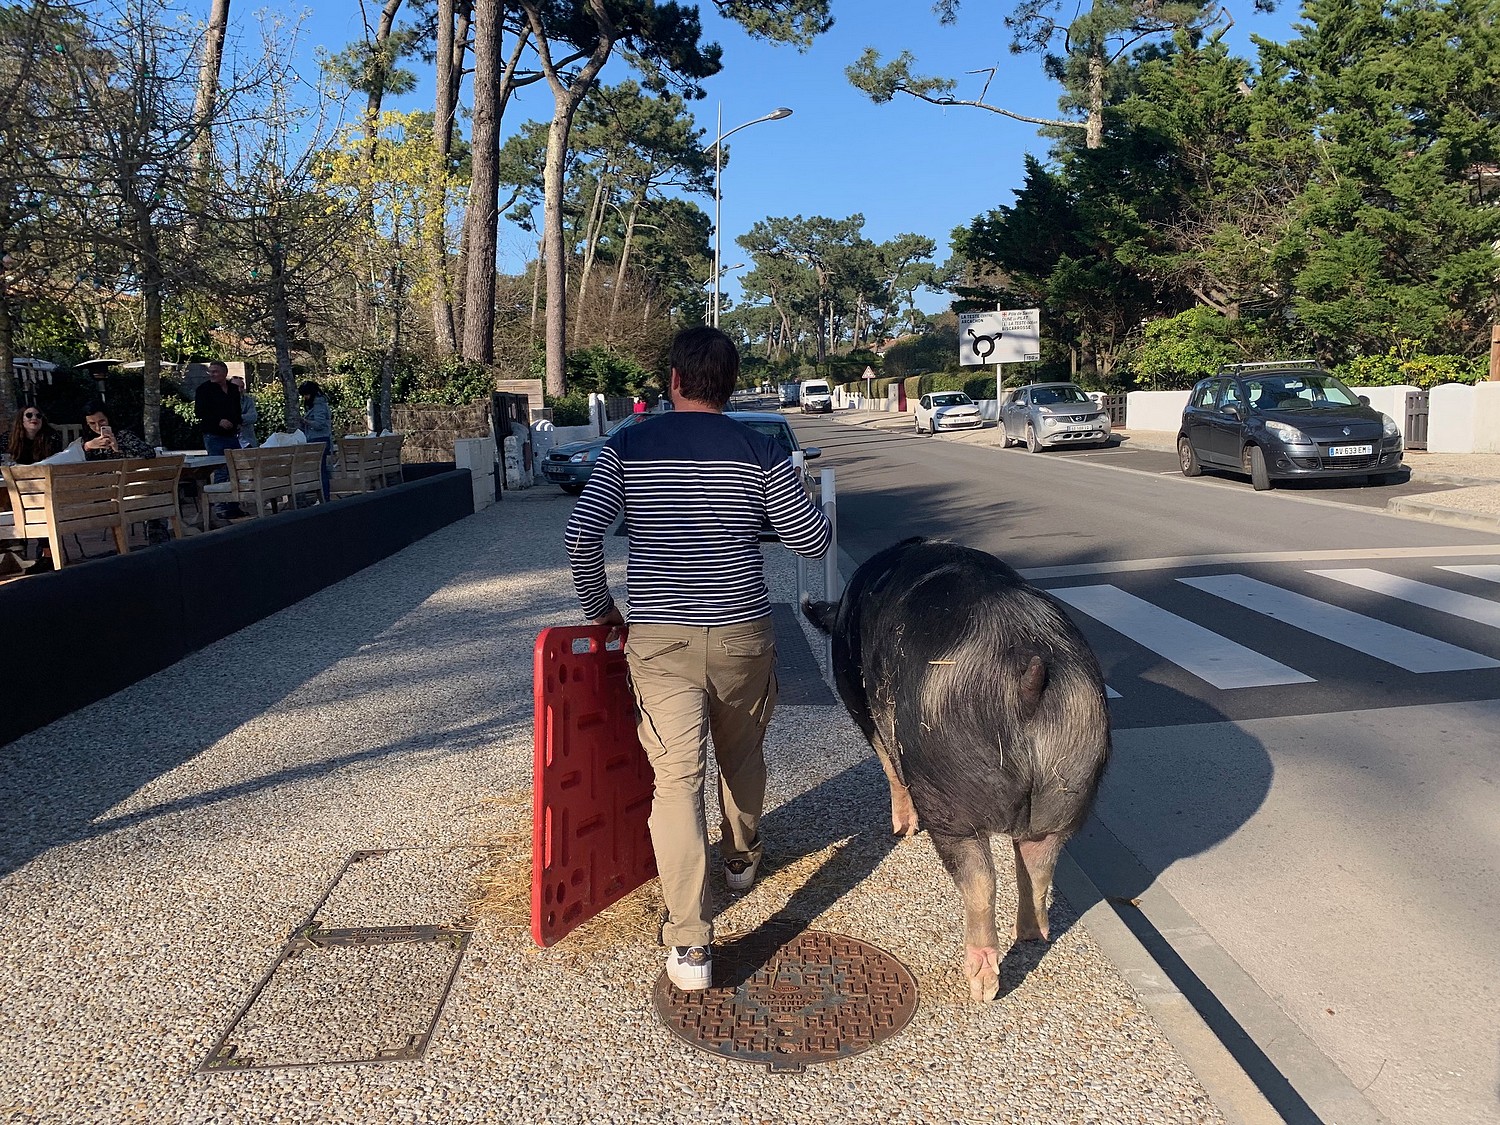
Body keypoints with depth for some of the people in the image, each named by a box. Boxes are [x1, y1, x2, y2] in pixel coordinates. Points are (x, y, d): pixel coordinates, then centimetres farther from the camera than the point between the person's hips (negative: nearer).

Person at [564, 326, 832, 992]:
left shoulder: (627, 448, 0)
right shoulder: (758, 452, -2)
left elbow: (582, 536, -7)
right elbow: (814, 541, -1)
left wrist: (599, 607, 7)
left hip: (659, 639, -1)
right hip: (744, 635, 1)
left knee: (676, 780, -2)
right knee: (742, 752, 25)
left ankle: (690, 944, -5)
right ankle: (742, 857, 48)